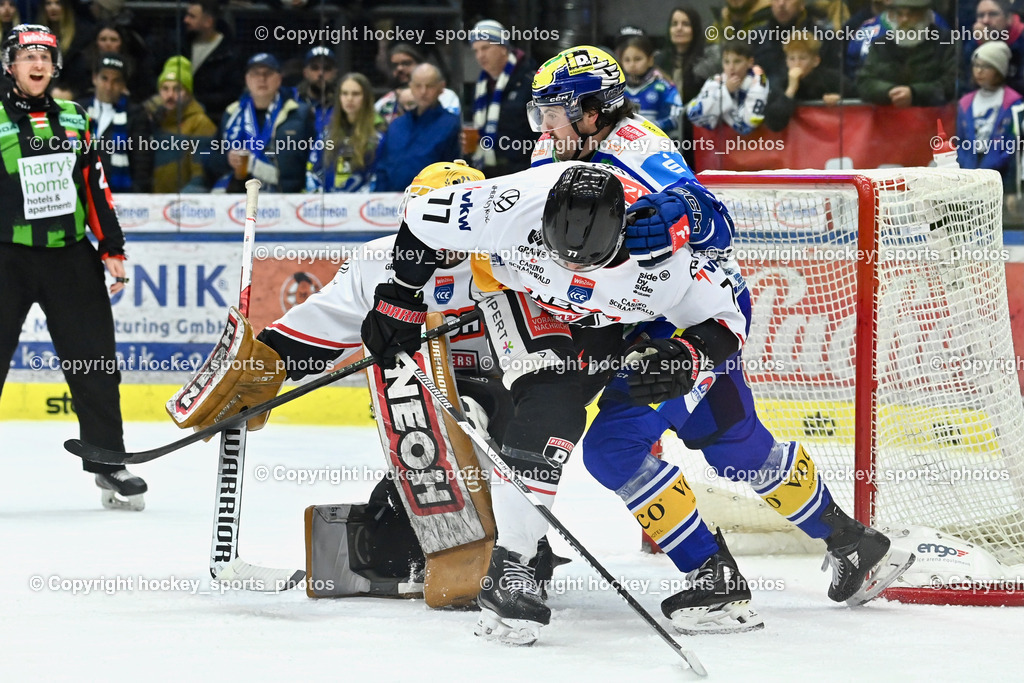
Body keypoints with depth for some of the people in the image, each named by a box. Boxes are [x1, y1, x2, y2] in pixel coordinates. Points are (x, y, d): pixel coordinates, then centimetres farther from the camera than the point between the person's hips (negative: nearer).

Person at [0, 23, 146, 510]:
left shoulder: (73, 119, 11)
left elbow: (95, 187, 13)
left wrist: (112, 250, 9)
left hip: (70, 256, 3)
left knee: (94, 361, 3)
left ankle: (107, 463, 12)